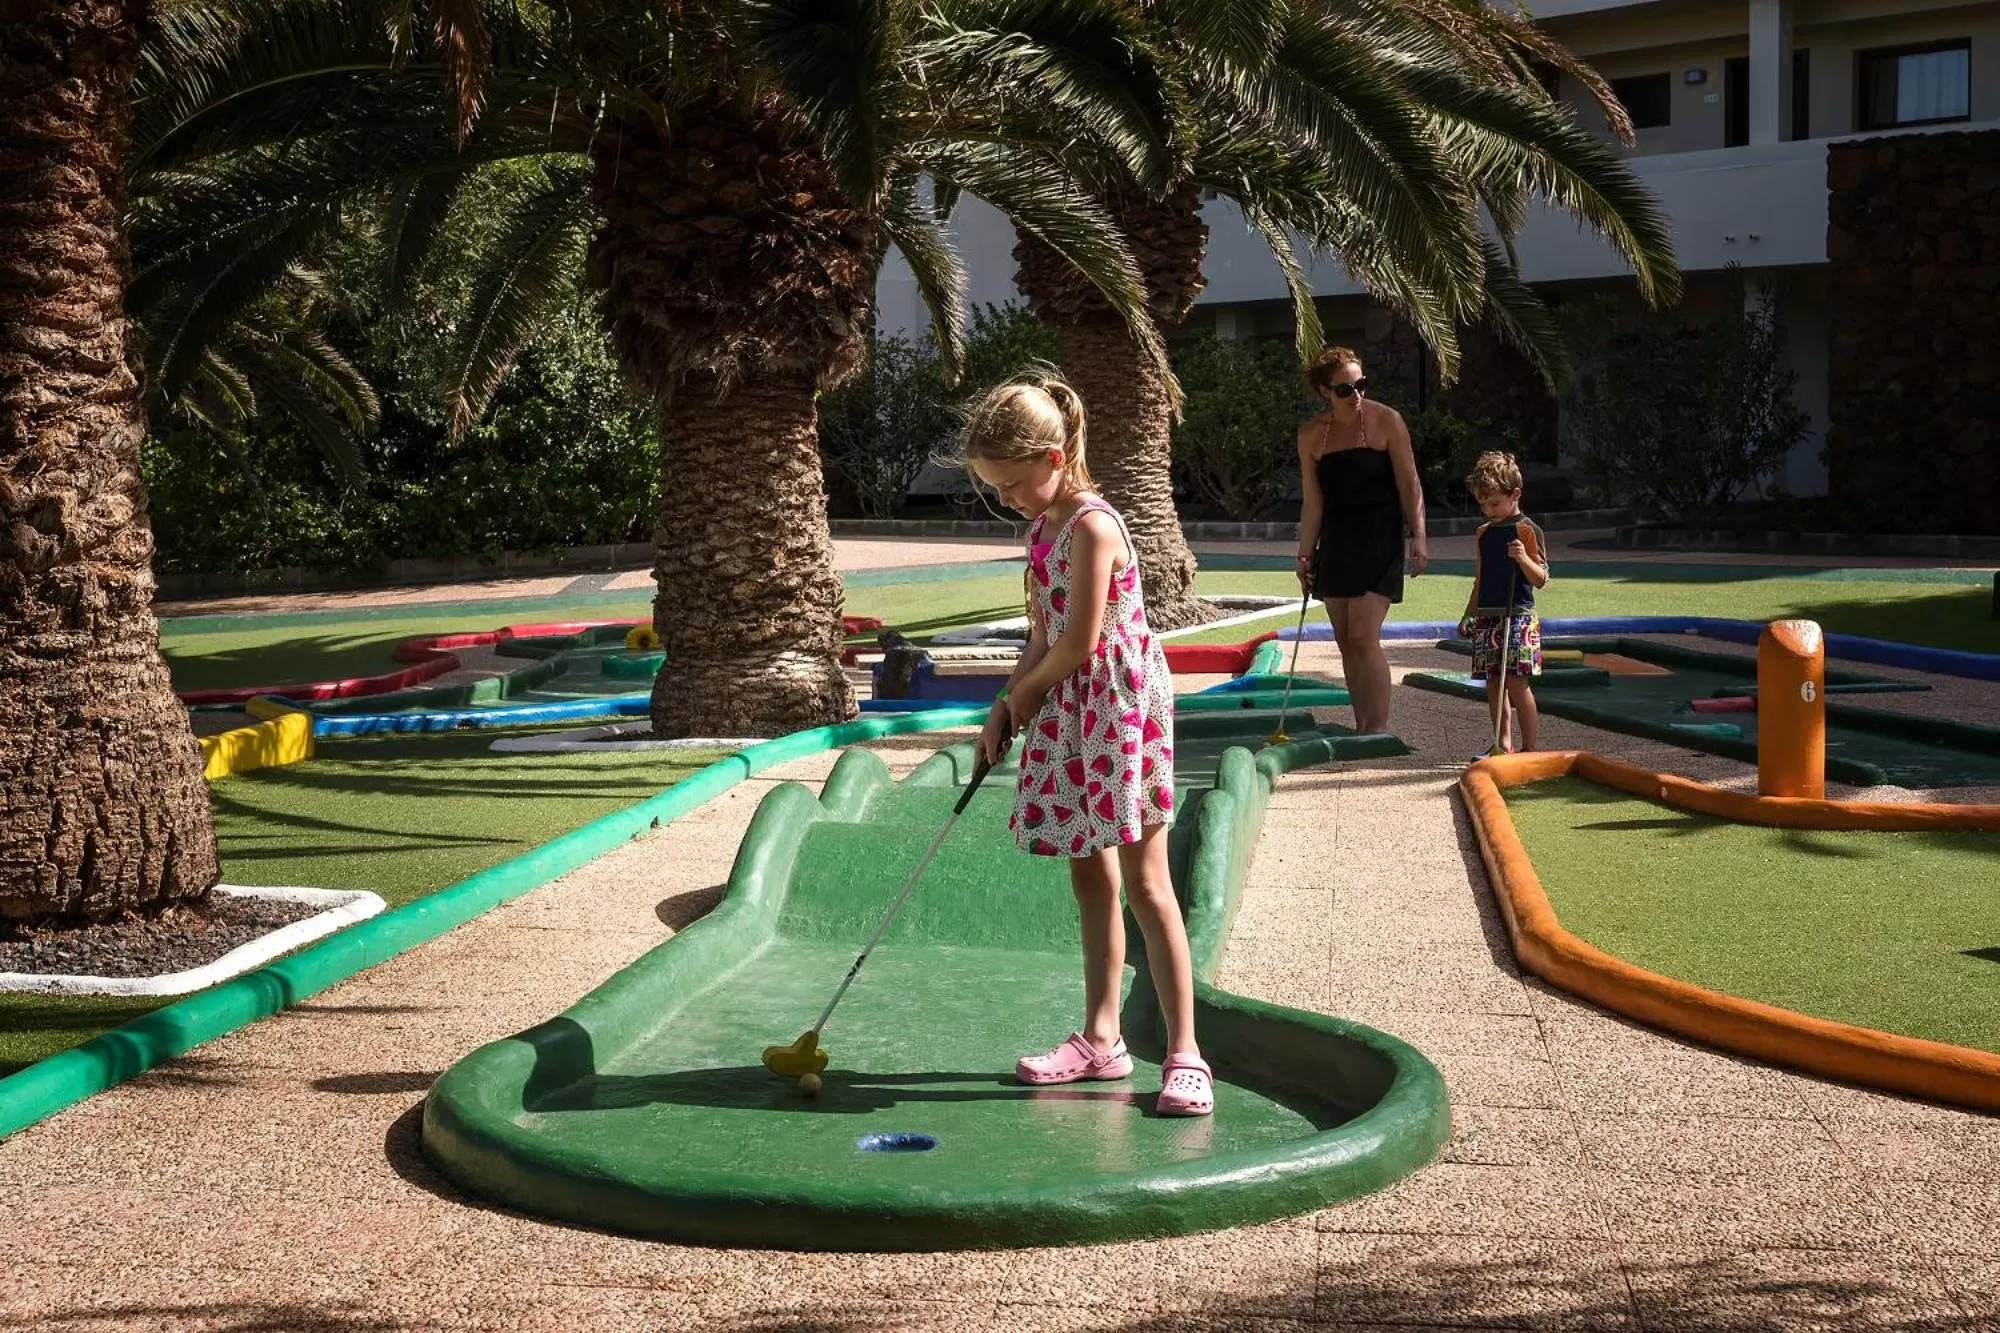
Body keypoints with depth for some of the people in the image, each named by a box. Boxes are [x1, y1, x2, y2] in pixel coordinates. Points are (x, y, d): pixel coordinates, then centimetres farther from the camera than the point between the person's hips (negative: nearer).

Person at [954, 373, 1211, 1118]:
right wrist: (1006, 708, 4)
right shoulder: (1044, 528, 11)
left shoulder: (1092, 527, -18)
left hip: (1120, 709, -9)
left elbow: (1079, 643, -20)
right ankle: (1100, 1038, 23)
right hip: (1067, 714, 9)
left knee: (1144, 883, -7)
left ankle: (1184, 1054, -3)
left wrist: (1027, 692, -3)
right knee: (1089, 878, 14)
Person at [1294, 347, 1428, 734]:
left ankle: (1379, 730, -11)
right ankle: (1362, 731, 14)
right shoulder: (1311, 435, 4)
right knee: (1346, 642, 6)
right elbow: (1312, 502, 8)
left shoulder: (1386, 421, -5)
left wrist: (1418, 535, -10)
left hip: (1379, 539, -5)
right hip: (1335, 542, 5)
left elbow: (1409, 483, -3)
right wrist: (1305, 556, 6)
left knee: (1364, 638, -15)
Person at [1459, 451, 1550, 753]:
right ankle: (1503, 744, 12)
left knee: (1517, 682, -10)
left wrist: (1523, 558, -25)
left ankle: (1530, 748, -5)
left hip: (1518, 616, -6)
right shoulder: (1483, 534, 15)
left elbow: (1541, 579, -9)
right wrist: (1469, 616, 19)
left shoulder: (1527, 531, -5)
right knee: (1493, 684, 5)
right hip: (1487, 617, 6)